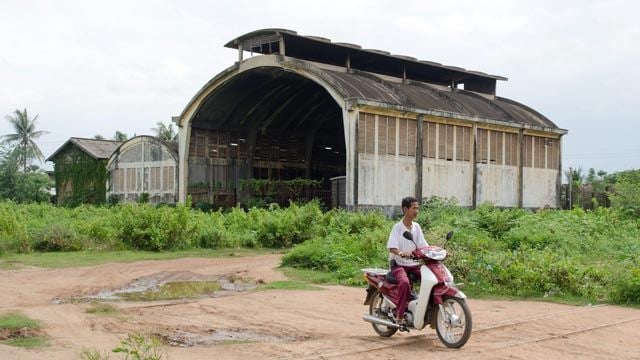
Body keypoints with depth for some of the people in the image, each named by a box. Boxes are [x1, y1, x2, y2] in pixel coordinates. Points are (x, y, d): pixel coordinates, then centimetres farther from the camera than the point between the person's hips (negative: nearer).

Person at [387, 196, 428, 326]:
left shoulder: (416, 227, 10)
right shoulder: (397, 227, -7)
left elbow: (423, 246, 4)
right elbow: (392, 248, -18)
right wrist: (401, 253, -39)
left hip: (414, 264, 6)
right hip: (399, 264, -6)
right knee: (404, 282, -34)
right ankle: (399, 315, -26)